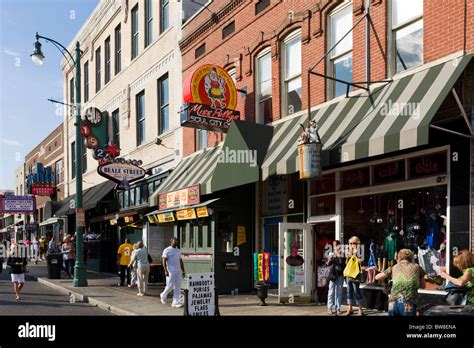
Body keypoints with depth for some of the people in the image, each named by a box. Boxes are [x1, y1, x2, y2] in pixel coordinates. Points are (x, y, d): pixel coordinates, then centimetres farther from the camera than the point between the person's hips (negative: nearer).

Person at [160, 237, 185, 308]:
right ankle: (163, 295, 23)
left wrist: (183, 271, 14)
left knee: (177, 287, 1)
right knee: (170, 286, -6)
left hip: (178, 271, 6)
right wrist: (166, 271, -18)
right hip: (170, 271, -6)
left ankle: (175, 302, 3)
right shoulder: (167, 250, -3)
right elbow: (164, 261, -9)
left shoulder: (178, 251, 16)